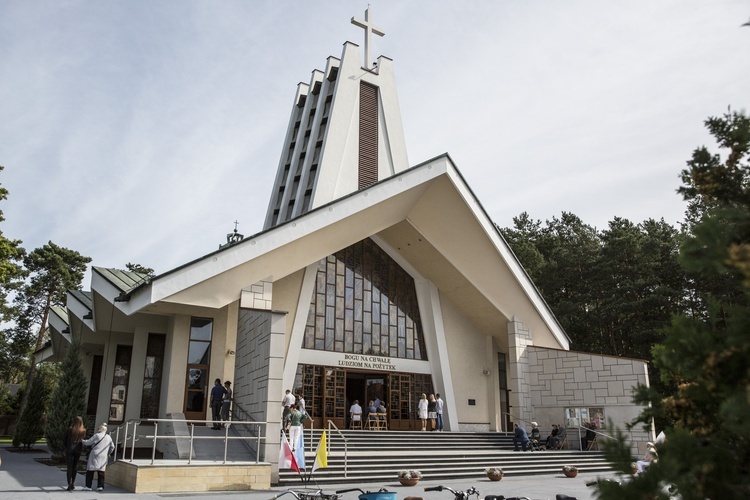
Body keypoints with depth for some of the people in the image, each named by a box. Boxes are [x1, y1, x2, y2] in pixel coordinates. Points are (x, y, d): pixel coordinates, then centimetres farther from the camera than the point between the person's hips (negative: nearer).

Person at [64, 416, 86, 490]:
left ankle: (69, 485, -3)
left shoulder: (70, 429, -8)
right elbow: (83, 440, 0)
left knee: (69, 467, 3)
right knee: (75, 466, 16)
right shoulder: (83, 430, -2)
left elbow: (64, 440, -1)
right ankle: (73, 483, 21)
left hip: (70, 450, -2)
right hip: (78, 450, 2)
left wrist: (67, 447, 15)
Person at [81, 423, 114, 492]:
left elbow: (88, 442, -3)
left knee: (90, 470, 2)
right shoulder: (108, 437, 12)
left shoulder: (97, 436, -6)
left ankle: (88, 486, 1)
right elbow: (112, 447, 18)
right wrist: (108, 453, 32)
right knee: (101, 471, 5)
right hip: (103, 457, 5)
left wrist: (82, 441, 14)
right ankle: (101, 486, 1)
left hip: (95, 455, -5)